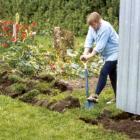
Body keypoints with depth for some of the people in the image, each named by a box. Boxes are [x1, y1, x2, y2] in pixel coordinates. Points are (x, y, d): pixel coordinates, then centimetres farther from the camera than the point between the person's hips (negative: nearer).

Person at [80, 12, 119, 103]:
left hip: (114, 53, -9)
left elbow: (100, 46, -27)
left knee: (104, 72, -17)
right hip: (107, 54, 9)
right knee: (112, 75, 12)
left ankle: (96, 96, -17)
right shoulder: (93, 27, -1)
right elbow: (89, 40, -6)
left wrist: (90, 56, -25)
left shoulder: (105, 27, -26)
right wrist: (85, 54, -20)